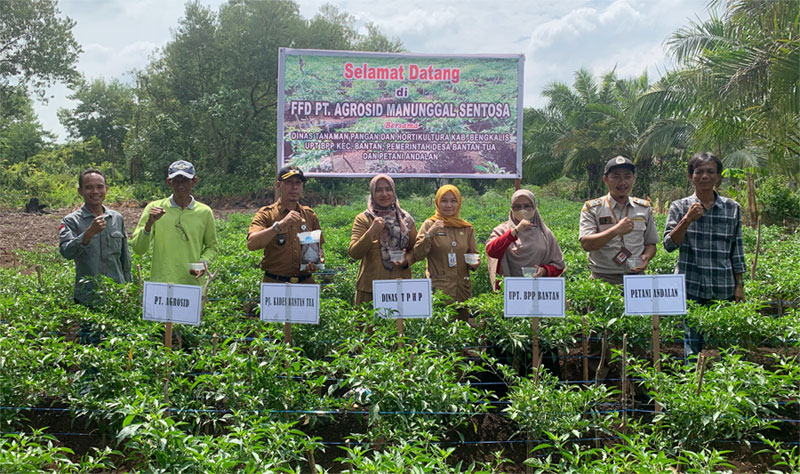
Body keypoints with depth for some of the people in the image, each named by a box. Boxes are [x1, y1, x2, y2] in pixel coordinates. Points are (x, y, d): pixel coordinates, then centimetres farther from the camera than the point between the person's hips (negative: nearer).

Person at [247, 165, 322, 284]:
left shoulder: (310, 215, 12)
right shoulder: (266, 214, -1)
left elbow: (318, 247, 20)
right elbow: (251, 244, -18)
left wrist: (317, 262, -2)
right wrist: (280, 225, -26)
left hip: (305, 282, 3)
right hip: (274, 283, -3)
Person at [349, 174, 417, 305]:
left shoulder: (406, 219, 10)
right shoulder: (363, 219, 3)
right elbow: (354, 253, -8)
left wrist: (407, 260, -6)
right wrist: (371, 231, -20)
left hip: (401, 286, 2)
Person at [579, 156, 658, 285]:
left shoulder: (644, 208, 14)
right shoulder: (591, 208, 3)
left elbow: (650, 244, 20)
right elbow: (586, 244, -10)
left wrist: (646, 257, -2)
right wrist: (616, 231, -21)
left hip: (636, 277, 3)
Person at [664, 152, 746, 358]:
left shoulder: (732, 208, 8)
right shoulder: (679, 207, 4)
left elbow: (737, 250, 11)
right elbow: (669, 244, -5)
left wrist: (739, 285, 8)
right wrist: (687, 220, -17)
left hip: (723, 289, 2)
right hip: (691, 289, -1)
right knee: (693, 344, 0)